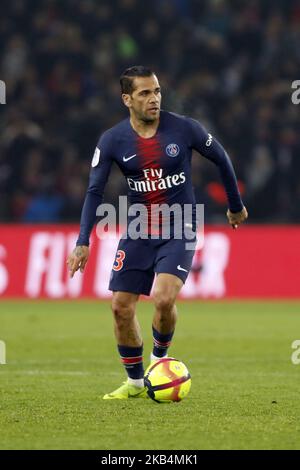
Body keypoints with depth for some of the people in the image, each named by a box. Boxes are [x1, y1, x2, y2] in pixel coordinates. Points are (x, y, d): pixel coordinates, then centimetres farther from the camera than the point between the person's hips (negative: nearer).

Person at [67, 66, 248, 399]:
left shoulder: (184, 129, -11)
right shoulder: (112, 141, -8)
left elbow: (221, 159, 5)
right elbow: (95, 191, -5)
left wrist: (236, 206, 15)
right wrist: (83, 242, -15)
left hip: (179, 231, -3)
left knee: (164, 299, -23)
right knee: (121, 307, -1)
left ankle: (159, 358, 8)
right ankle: (135, 382, 19)